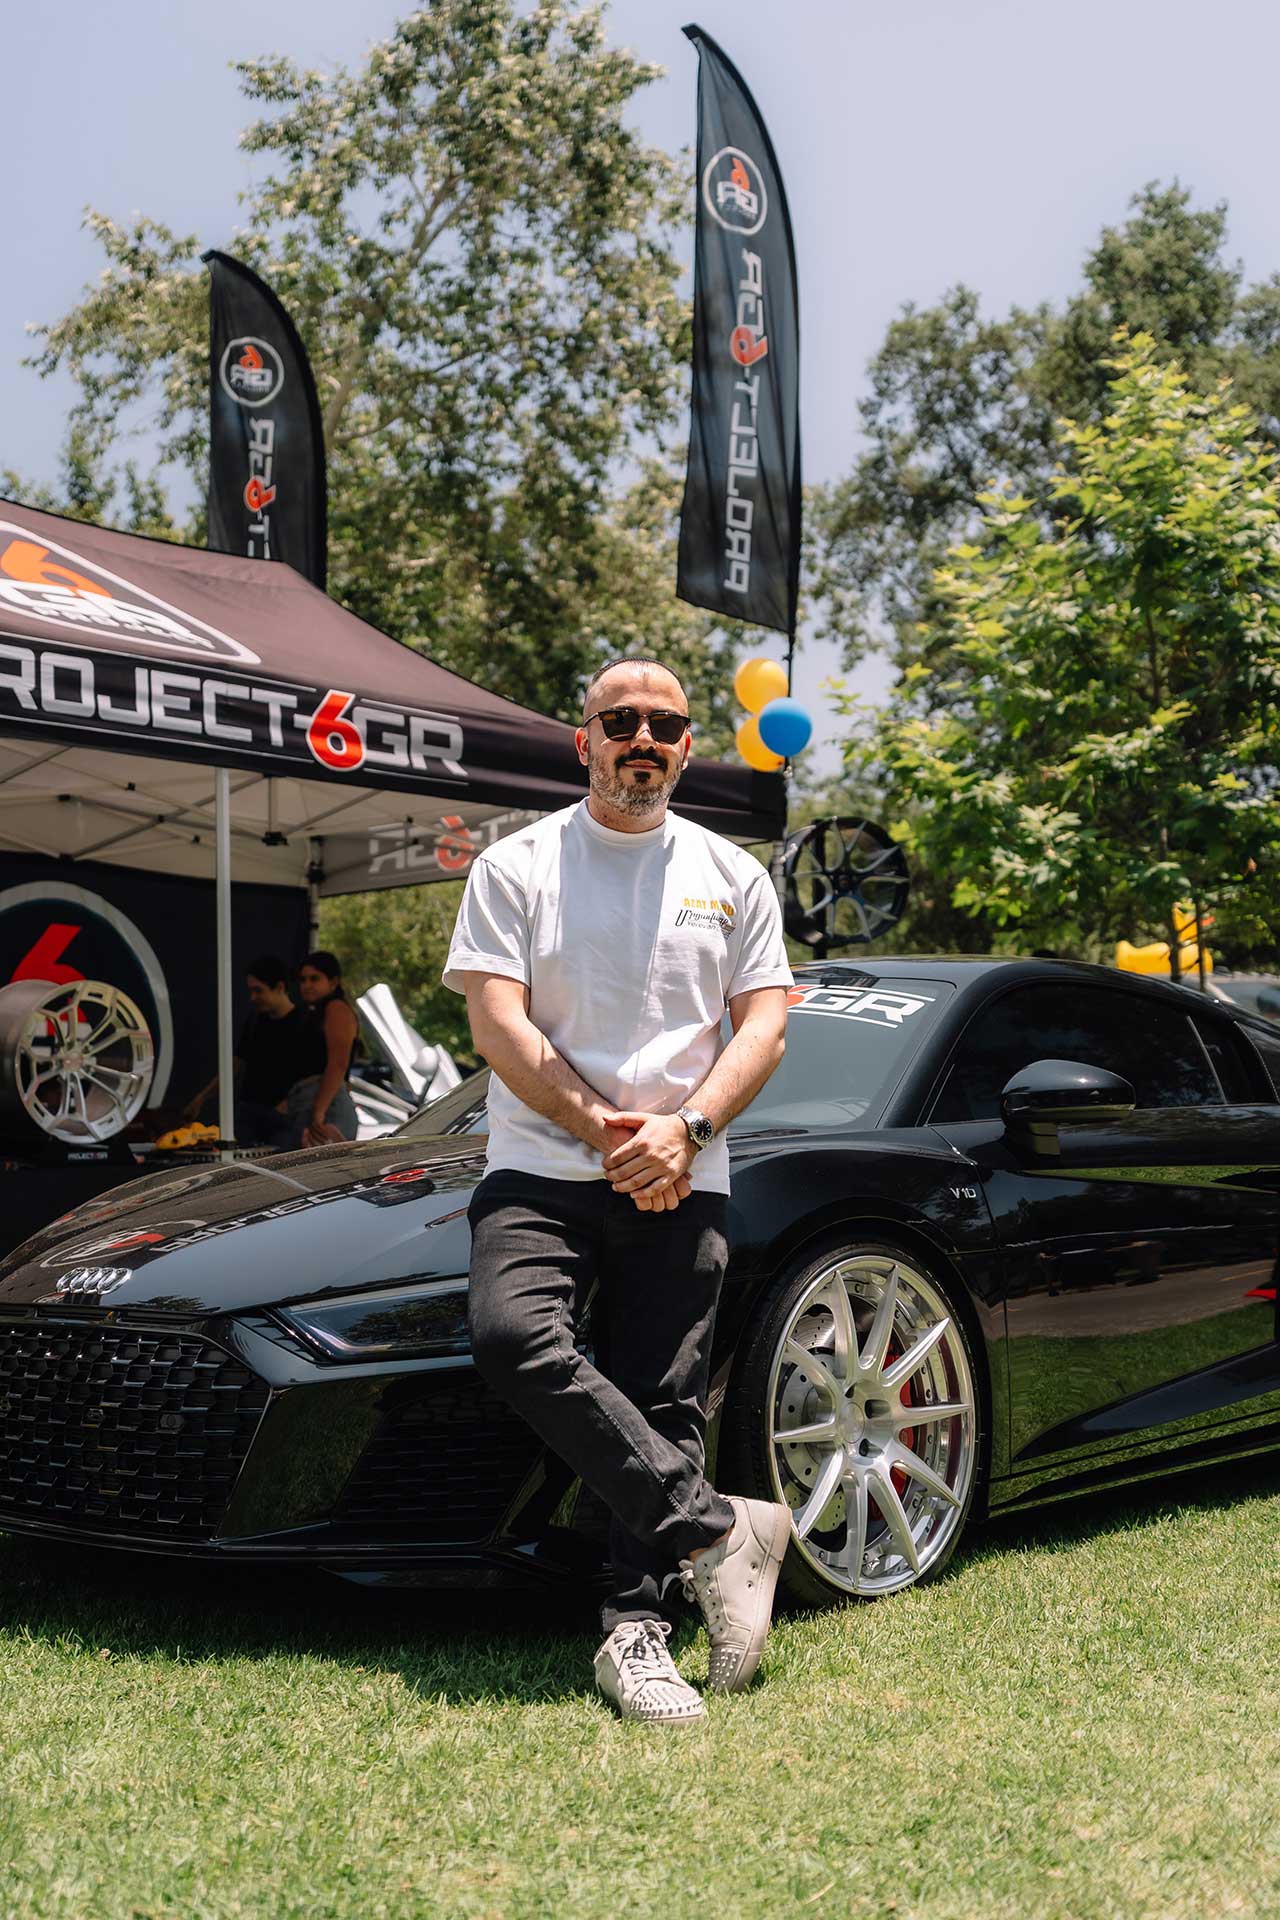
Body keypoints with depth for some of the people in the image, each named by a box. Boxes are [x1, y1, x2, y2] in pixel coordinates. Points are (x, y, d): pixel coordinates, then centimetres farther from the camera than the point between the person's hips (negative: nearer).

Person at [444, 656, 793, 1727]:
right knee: (515, 1337, -26)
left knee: (665, 1403, -5)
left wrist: (684, 1130, -10)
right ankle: (717, 1530, -19)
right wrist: (607, 1137, -10)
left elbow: (763, 1027, 7)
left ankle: (636, 1628, 2)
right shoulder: (516, 866, 7)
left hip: (683, 1185, 2)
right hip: (542, 1167, -1)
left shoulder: (732, 876, 13)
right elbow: (499, 1028, -2)